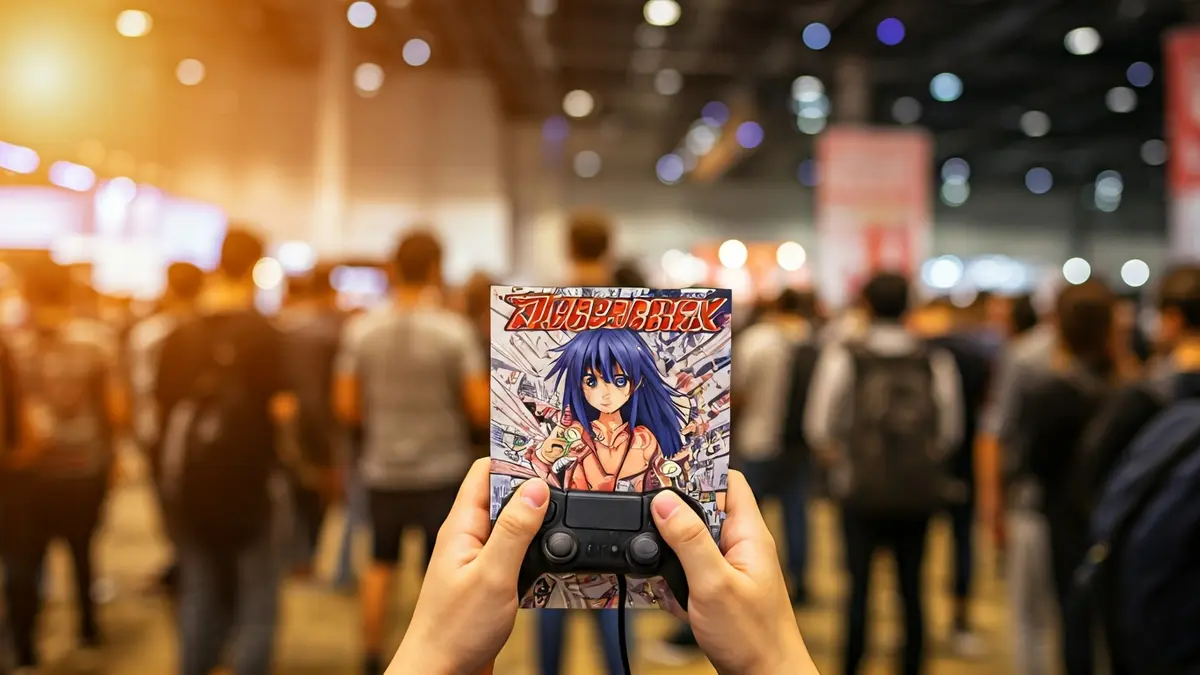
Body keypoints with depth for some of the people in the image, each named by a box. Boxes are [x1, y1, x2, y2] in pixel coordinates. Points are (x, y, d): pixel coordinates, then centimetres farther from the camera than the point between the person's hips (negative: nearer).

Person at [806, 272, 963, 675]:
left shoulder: (842, 357, -6)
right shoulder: (936, 362, 0)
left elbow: (819, 428, -8)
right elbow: (951, 432, 1)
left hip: (861, 489, -2)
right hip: (919, 491, 2)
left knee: (859, 585, 7)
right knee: (911, 588, 12)